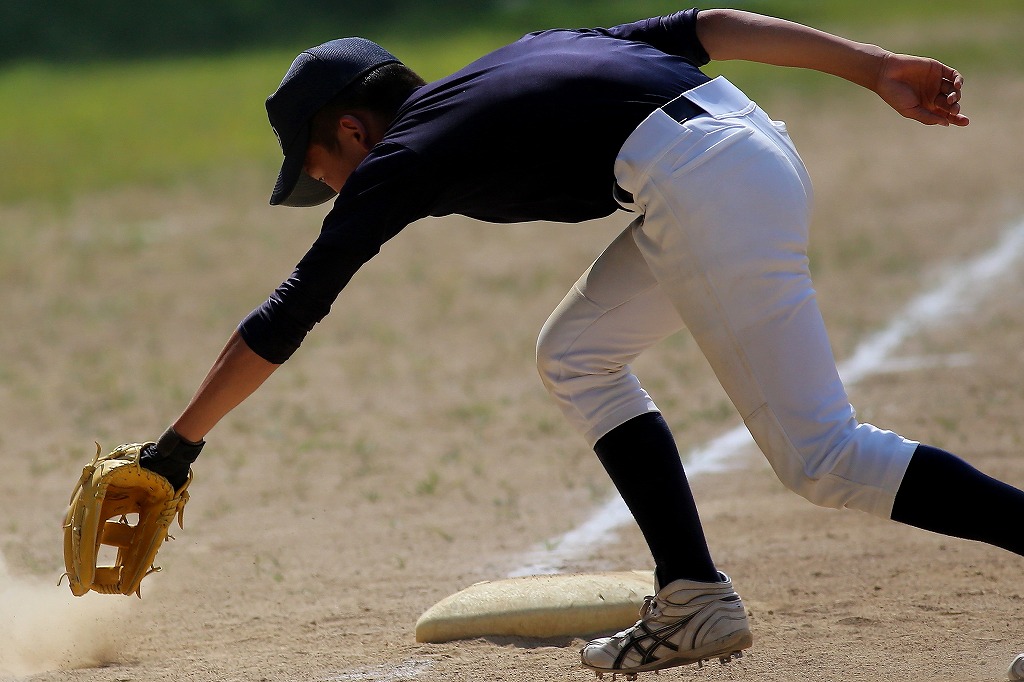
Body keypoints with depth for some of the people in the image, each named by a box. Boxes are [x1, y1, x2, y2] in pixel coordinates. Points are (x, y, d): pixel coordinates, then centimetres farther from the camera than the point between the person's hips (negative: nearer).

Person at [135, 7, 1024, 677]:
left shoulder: (399, 161, 8)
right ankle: (694, 602, 18)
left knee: (823, 458, -5)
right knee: (576, 355, 21)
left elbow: (284, 321, 9)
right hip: (759, 141, 9)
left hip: (706, 193, -9)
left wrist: (177, 449, 17)